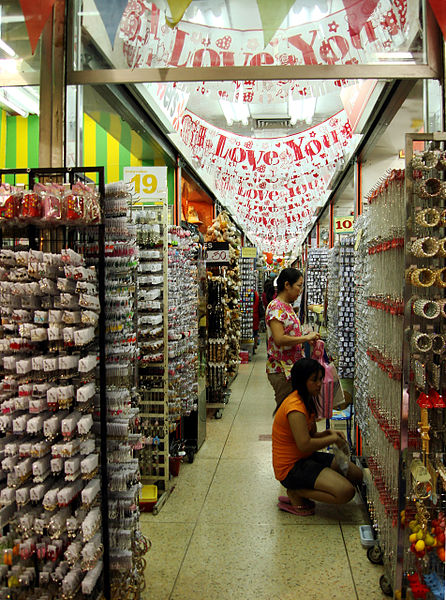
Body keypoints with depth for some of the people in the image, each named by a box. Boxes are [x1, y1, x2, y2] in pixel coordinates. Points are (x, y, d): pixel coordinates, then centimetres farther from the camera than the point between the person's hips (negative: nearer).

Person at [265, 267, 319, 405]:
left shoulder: (288, 306, 14)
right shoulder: (276, 307, -16)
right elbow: (279, 339, -25)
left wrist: (307, 338, 6)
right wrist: (306, 338, -17)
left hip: (292, 367, 9)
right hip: (281, 370, -9)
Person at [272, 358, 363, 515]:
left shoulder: (306, 400, 10)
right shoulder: (295, 406, -23)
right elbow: (304, 444, -30)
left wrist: (327, 432, -5)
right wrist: (333, 439, -16)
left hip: (305, 458, 11)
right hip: (291, 467, -11)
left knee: (357, 475, 11)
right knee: (346, 492, -23)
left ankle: (300, 490, 9)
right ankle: (295, 494, -4)